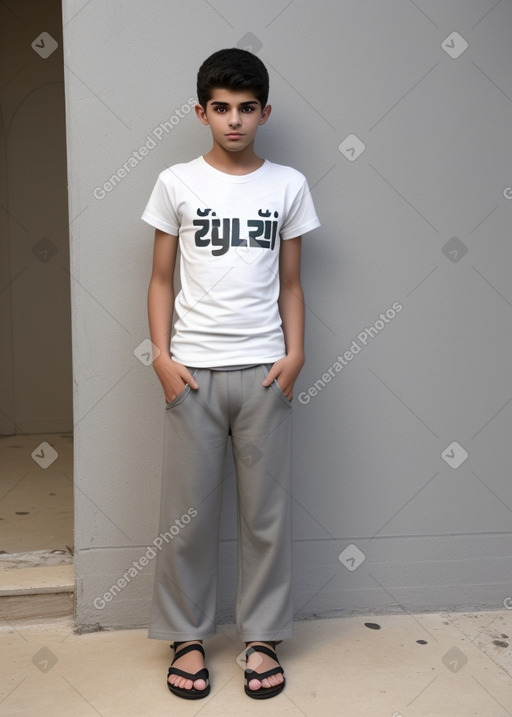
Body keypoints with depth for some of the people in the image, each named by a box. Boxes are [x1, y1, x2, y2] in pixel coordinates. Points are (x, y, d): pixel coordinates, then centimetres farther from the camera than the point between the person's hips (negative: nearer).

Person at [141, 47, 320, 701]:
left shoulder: (288, 185, 7)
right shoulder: (177, 183, 4)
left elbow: (290, 284, 9)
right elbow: (161, 279, 6)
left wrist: (294, 353, -4)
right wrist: (161, 354, -6)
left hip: (264, 370, 1)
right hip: (193, 370, 0)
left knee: (267, 510, 6)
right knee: (187, 511, 5)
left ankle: (261, 637, 22)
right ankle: (187, 637, 22)